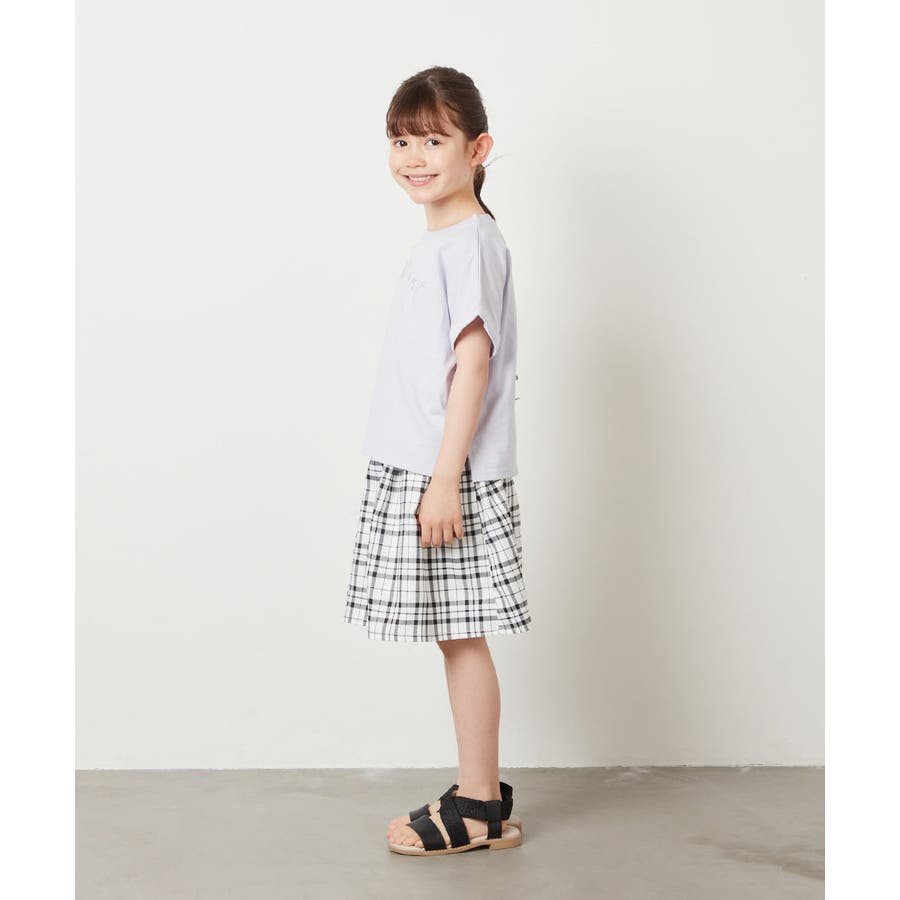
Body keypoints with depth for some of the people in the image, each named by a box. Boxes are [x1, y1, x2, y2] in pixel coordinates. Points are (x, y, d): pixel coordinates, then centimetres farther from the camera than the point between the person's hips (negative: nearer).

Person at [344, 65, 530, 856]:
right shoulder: (439, 242, 17)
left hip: (450, 479, -9)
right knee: (456, 638, 13)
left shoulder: (470, 240, -11)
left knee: (462, 634, -2)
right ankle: (482, 795, 22)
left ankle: (479, 809, 9)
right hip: (415, 473, 9)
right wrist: (431, 477, 20)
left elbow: (475, 358, -18)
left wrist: (446, 478, -20)